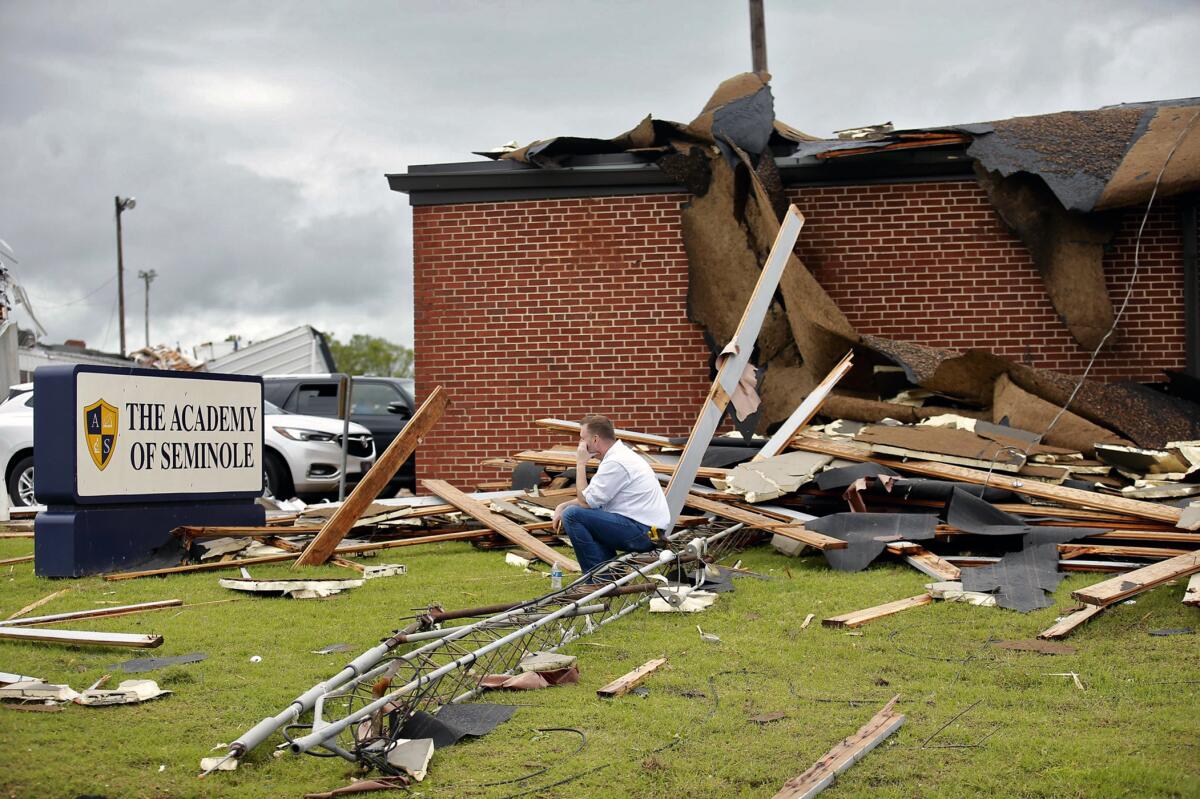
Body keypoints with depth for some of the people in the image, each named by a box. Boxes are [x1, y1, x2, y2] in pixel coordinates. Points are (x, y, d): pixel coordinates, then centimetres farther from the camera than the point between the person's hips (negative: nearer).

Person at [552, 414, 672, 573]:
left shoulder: (615, 463, -17)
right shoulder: (619, 454, 15)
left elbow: (585, 502, -13)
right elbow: (590, 498, 22)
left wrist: (580, 464, -5)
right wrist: (563, 505, 9)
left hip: (643, 532, -10)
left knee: (572, 515, -14)